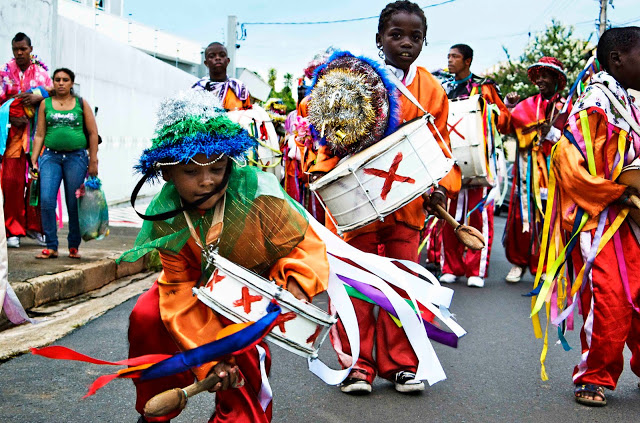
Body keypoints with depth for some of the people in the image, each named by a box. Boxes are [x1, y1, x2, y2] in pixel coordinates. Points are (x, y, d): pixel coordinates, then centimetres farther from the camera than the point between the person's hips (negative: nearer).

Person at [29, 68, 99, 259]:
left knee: (74, 204, 1)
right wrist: (34, 159, 3)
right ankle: (51, 247, 0)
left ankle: (74, 247, 13)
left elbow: (93, 133, 6)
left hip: (76, 157, -1)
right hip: (51, 156, 1)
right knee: (46, 201, -9)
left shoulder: (81, 104, 7)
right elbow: (40, 134, 10)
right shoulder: (45, 104, 10)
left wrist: (93, 161, 0)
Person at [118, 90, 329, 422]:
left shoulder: (256, 192, -34)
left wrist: (297, 283, -43)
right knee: (146, 317, -13)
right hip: (204, 282, 4)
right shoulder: (165, 215, -23)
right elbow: (181, 288, -21)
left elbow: (304, 242, -21)